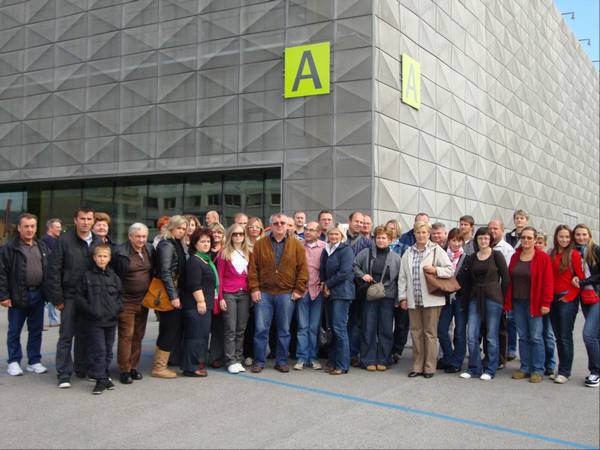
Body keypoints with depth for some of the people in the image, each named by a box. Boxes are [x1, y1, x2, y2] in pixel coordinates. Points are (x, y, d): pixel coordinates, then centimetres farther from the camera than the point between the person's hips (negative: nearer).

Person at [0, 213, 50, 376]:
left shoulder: (42, 246, 10)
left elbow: (50, 270, 14)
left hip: (38, 295, 4)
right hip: (18, 296, -4)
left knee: (36, 330, 11)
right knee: (14, 331, 7)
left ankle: (34, 361, 21)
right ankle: (14, 362, 19)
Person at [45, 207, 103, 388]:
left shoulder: (98, 242, 5)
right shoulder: (64, 240, -5)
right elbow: (54, 270, -6)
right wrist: (57, 298, -9)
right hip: (70, 296, -3)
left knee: (84, 335, 13)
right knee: (66, 336, 1)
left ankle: (82, 369, 25)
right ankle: (64, 374, 8)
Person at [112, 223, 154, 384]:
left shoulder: (150, 250, 6)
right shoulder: (120, 252, -11)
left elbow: (154, 271, 18)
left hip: (144, 300, 5)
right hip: (126, 301, -5)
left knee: (138, 335, 11)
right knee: (126, 335, -4)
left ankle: (134, 366, 21)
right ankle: (124, 370, 5)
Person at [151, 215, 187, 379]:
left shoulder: (177, 244, 15)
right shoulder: (166, 245, -12)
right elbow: (165, 272, -19)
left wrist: (177, 294, 12)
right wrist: (173, 296, -21)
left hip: (174, 292, 9)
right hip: (168, 293, -9)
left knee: (173, 330, 12)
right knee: (171, 330, -4)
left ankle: (161, 365, 20)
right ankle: (158, 367, 4)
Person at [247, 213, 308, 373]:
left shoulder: (296, 245, 3)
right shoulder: (260, 244, 4)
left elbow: (302, 268, 1)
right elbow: (253, 268, 2)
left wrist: (299, 290, -4)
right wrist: (254, 289, -5)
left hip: (286, 294, 0)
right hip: (264, 293, 0)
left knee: (284, 330, 7)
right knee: (261, 329, 1)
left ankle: (281, 361, 18)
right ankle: (259, 361, 12)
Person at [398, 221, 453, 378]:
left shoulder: (437, 250, 1)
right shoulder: (408, 253, 12)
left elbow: (450, 270, -1)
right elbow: (402, 277, 12)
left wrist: (435, 270, -18)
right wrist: (403, 297, 7)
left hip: (431, 299, -4)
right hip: (413, 300, 4)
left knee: (430, 333, 1)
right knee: (416, 332, 8)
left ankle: (429, 367, 9)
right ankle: (417, 366, 17)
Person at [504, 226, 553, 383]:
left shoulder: (543, 258, -6)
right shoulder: (515, 257, 10)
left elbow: (548, 282, -10)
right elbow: (510, 280, 10)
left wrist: (546, 303, -15)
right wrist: (507, 301, 5)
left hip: (534, 303, -5)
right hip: (517, 302, 5)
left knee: (536, 337, -2)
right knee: (523, 337, 9)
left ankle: (538, 370, 6)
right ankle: (525, 368, 17)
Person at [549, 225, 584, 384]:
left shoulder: (574, 254, -5)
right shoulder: (551, 254, 10)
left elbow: (581, 278, -7)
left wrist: (569, 297, -10)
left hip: (568, 299, -6)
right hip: (553, 299, 6)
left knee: (565, 337, -4)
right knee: (558, 337, 10)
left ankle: (565, 372, 3)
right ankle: (562, 369, 19)